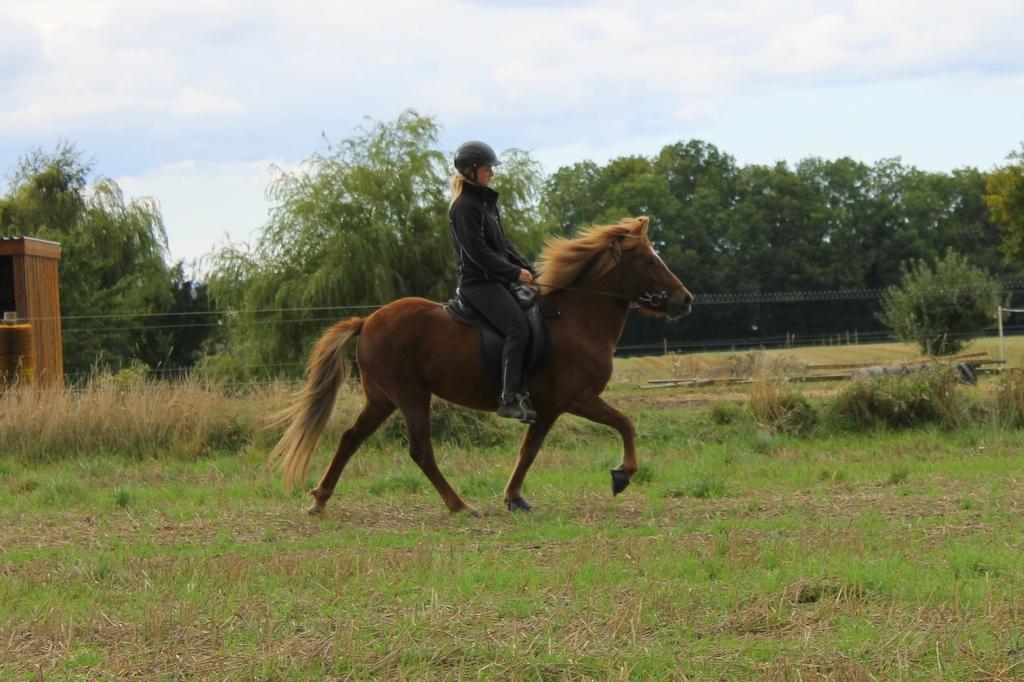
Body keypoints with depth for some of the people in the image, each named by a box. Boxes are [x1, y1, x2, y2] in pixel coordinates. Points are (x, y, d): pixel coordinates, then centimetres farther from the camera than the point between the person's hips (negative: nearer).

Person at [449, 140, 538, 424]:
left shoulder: (486, 202, 19)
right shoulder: (465, 207, -11)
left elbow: (503, 243, 22)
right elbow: (478, 252, -18)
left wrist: (527, 269, 9)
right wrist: (515, 273, -16)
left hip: (496, 281, 10)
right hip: (478, 282, -10)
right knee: (518, 328, -23)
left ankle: (522, 391, -2)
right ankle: (509, 398, -26)